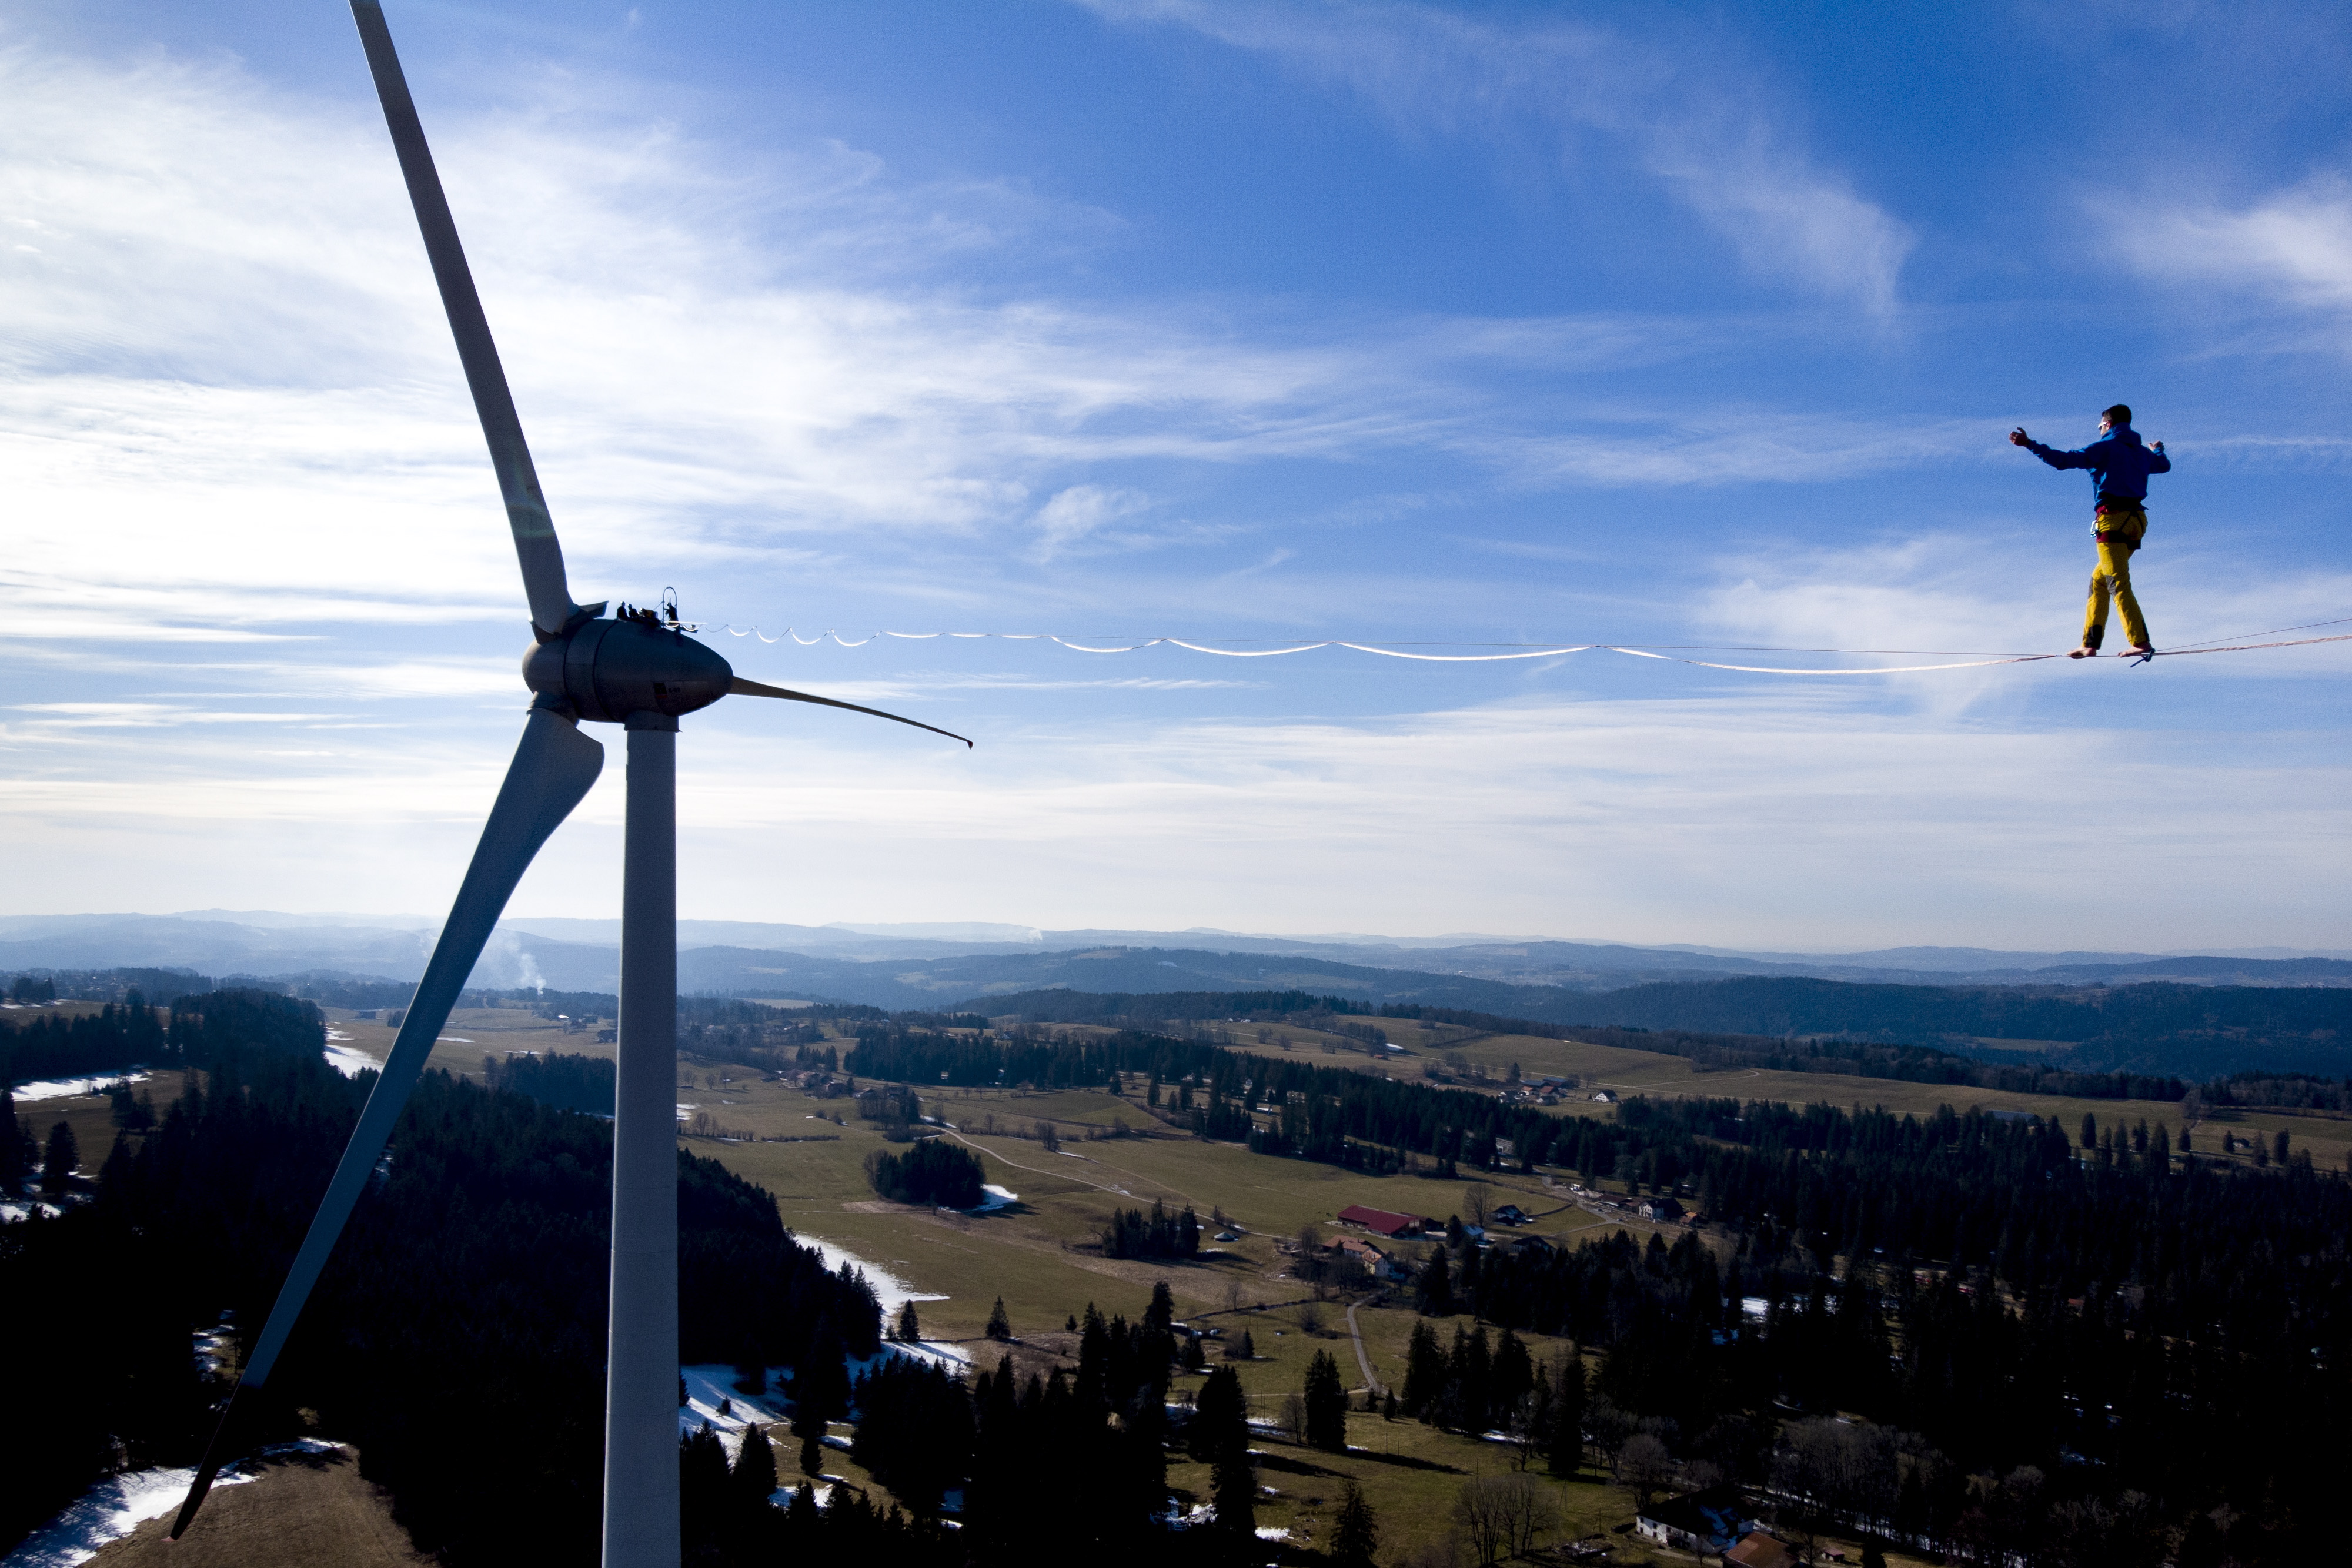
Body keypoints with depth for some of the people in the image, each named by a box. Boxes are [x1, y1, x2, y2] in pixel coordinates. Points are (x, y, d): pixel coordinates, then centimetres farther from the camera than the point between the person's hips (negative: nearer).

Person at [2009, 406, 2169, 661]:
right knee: (2099, 581, 16)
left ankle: (2141, 642, -26)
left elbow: (2064, 460, -13)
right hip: (2137, 521, 8)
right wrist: (2158, 451, 66)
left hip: (2113, 518, -8)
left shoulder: (2105, 448, -2)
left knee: (2119, 584, -14)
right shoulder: (2143, 453, 20)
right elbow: (2165, 466, 43)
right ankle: (2090, 643, 13)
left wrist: (2029, 444, -9)